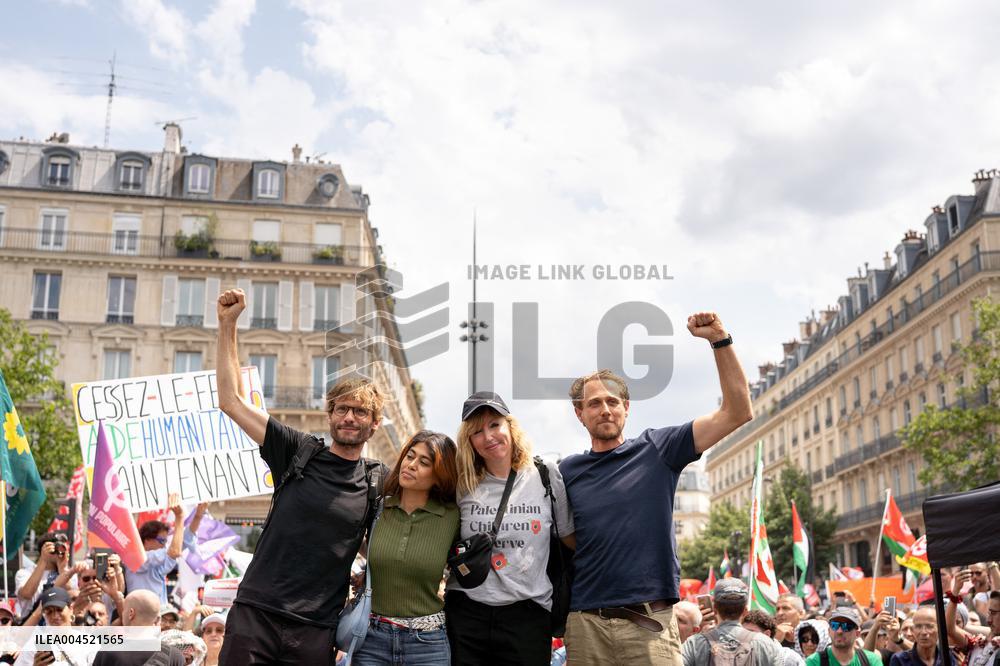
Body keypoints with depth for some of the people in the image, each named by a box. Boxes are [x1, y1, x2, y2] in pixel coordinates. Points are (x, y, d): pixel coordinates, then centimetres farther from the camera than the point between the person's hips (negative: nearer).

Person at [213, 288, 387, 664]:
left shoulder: (379, 483, 4)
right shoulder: (298, 452, 3)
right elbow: (231, 401, 2)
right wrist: (227, 325, -1)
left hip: (316, 632, 0)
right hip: (255, 613, 0)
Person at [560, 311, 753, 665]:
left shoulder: (655, 450, 3)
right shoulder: (567, 471, 9)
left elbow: (737, 413, -2)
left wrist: (720, 340, -9)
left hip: (649, 622, -1)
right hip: (585, 622, 2)